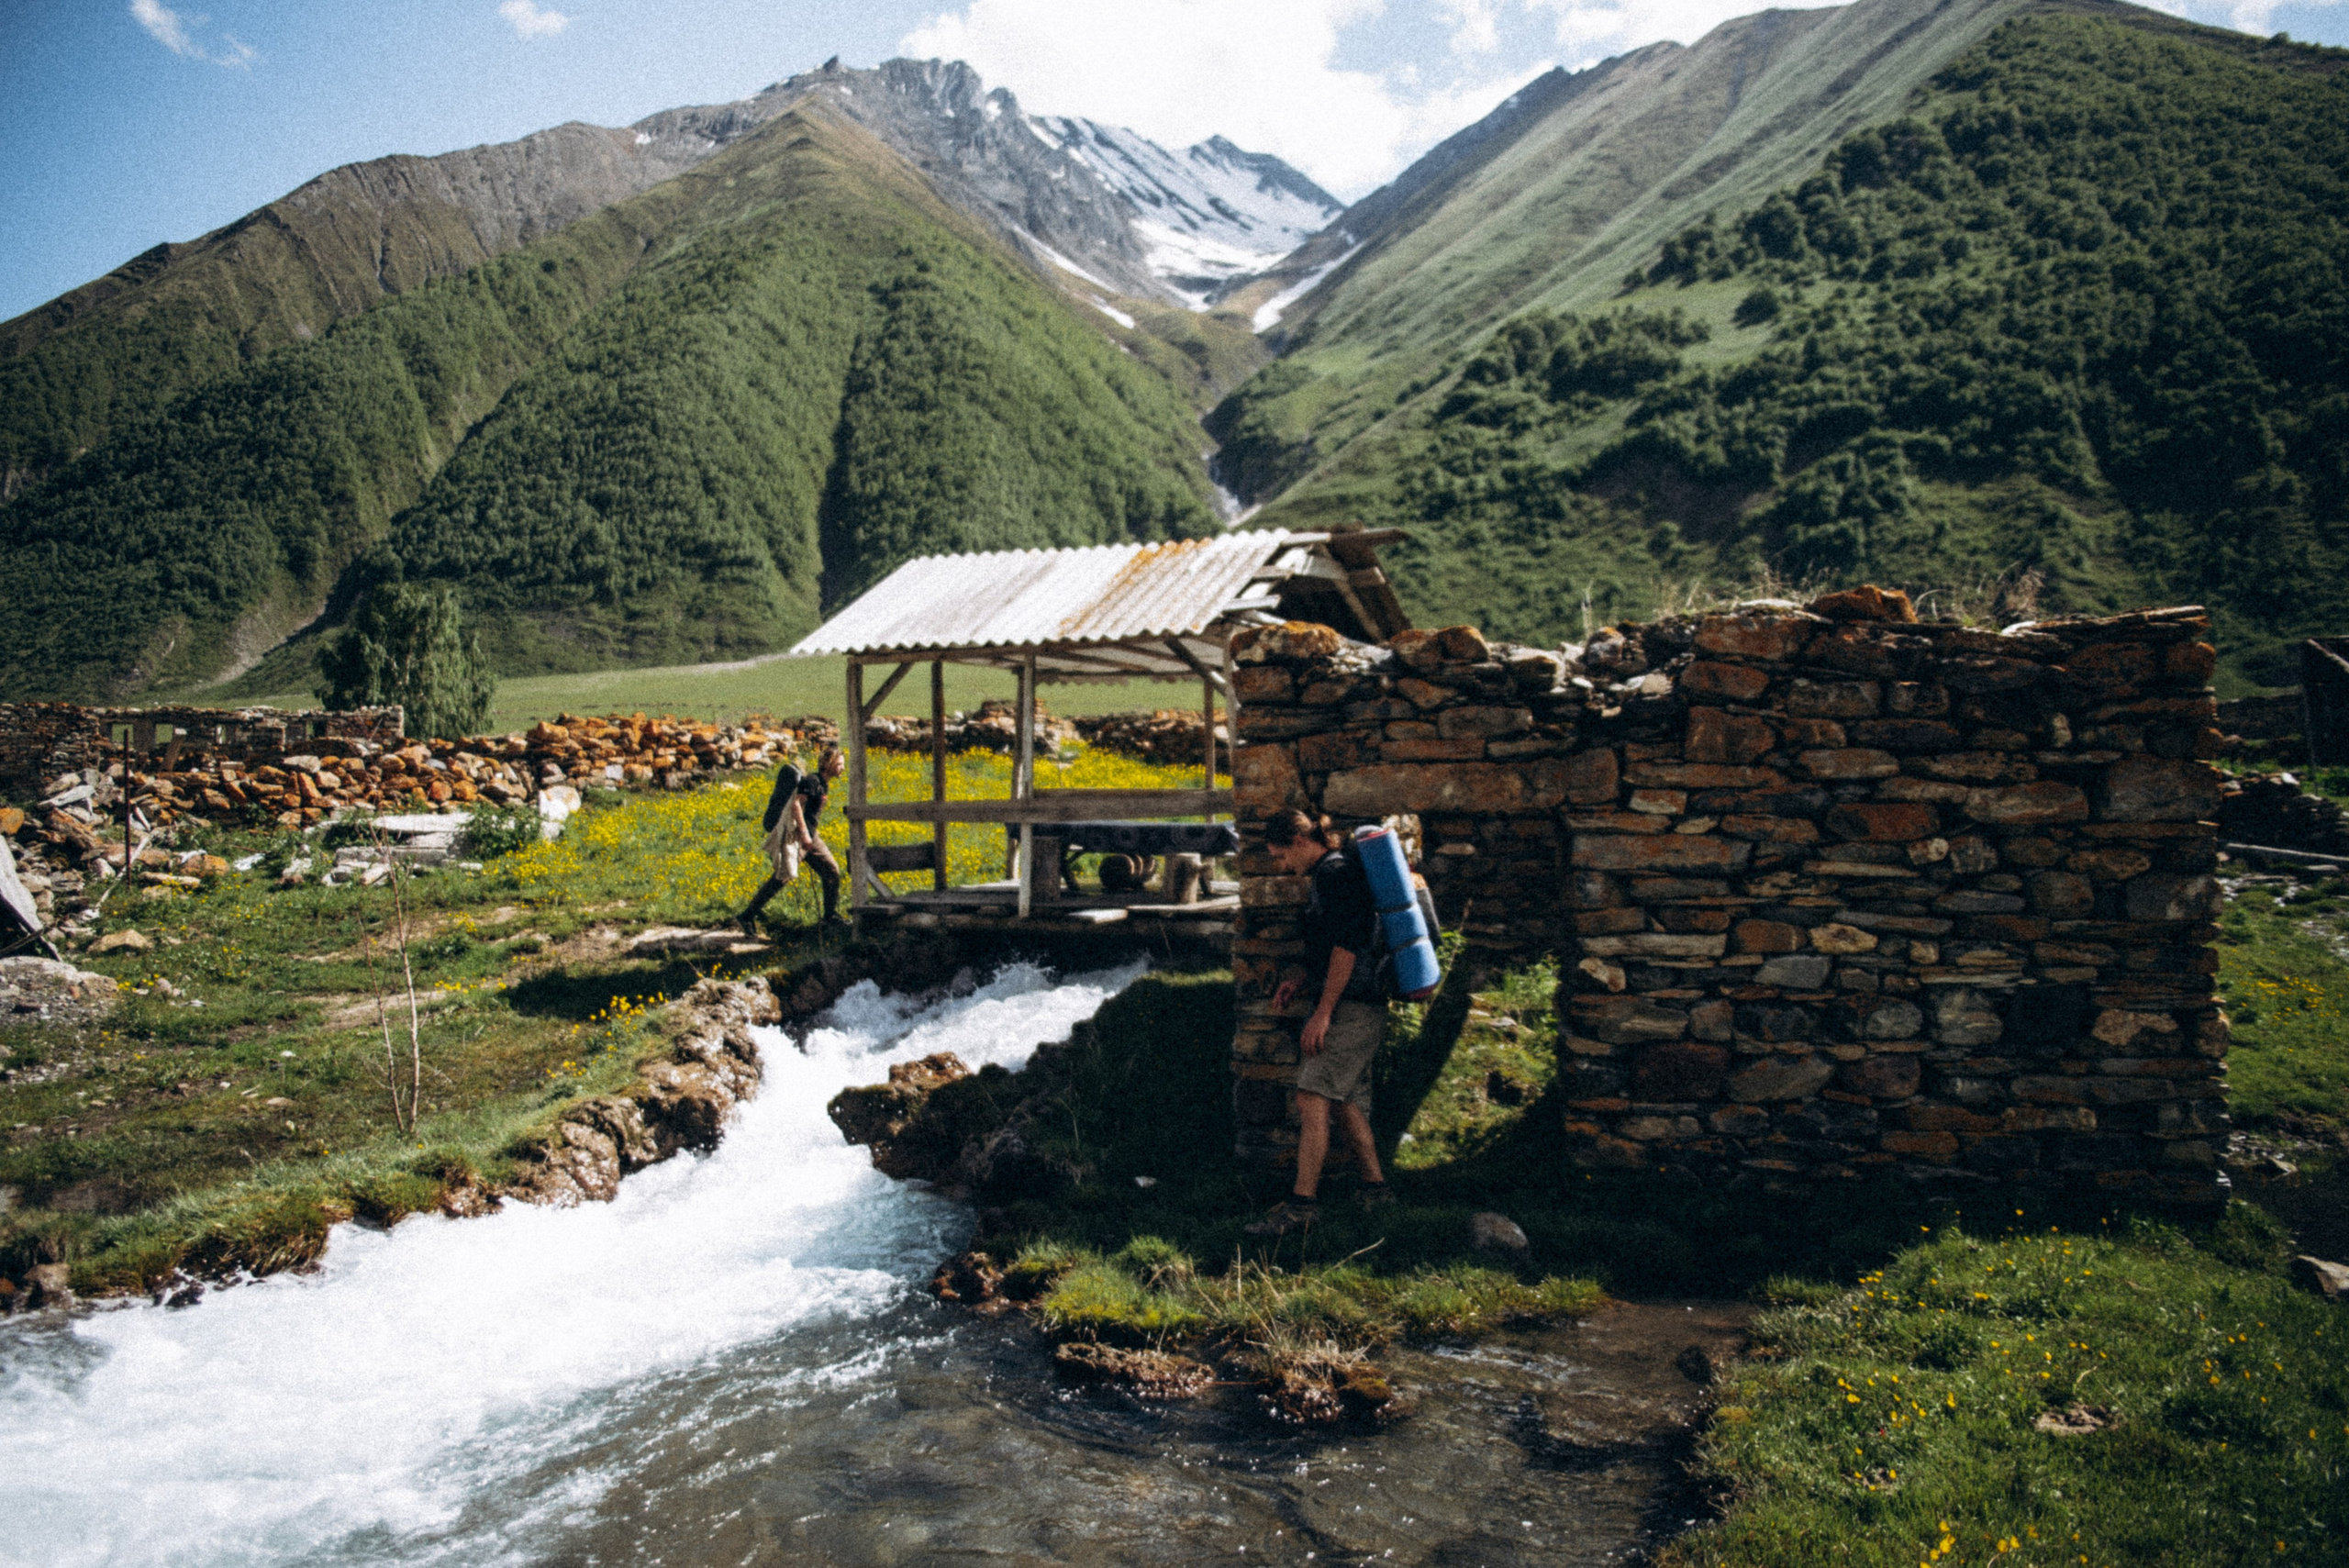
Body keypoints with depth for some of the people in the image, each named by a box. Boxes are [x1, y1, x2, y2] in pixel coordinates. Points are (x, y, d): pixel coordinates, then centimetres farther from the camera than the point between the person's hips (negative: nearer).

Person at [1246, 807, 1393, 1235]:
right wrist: (1300, 982, 16)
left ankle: (1302, 1201, -14)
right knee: (1347, 1102, 15)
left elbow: (1347, 946, -20)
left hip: (1351, 1009, -11)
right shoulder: (1333, 874, 20)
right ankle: (1374, 1187, 23)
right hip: (1353, 1010, 11)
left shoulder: (1334, 872, -12)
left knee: (1312, 1099, -13)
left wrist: (1322, 1014, -20)